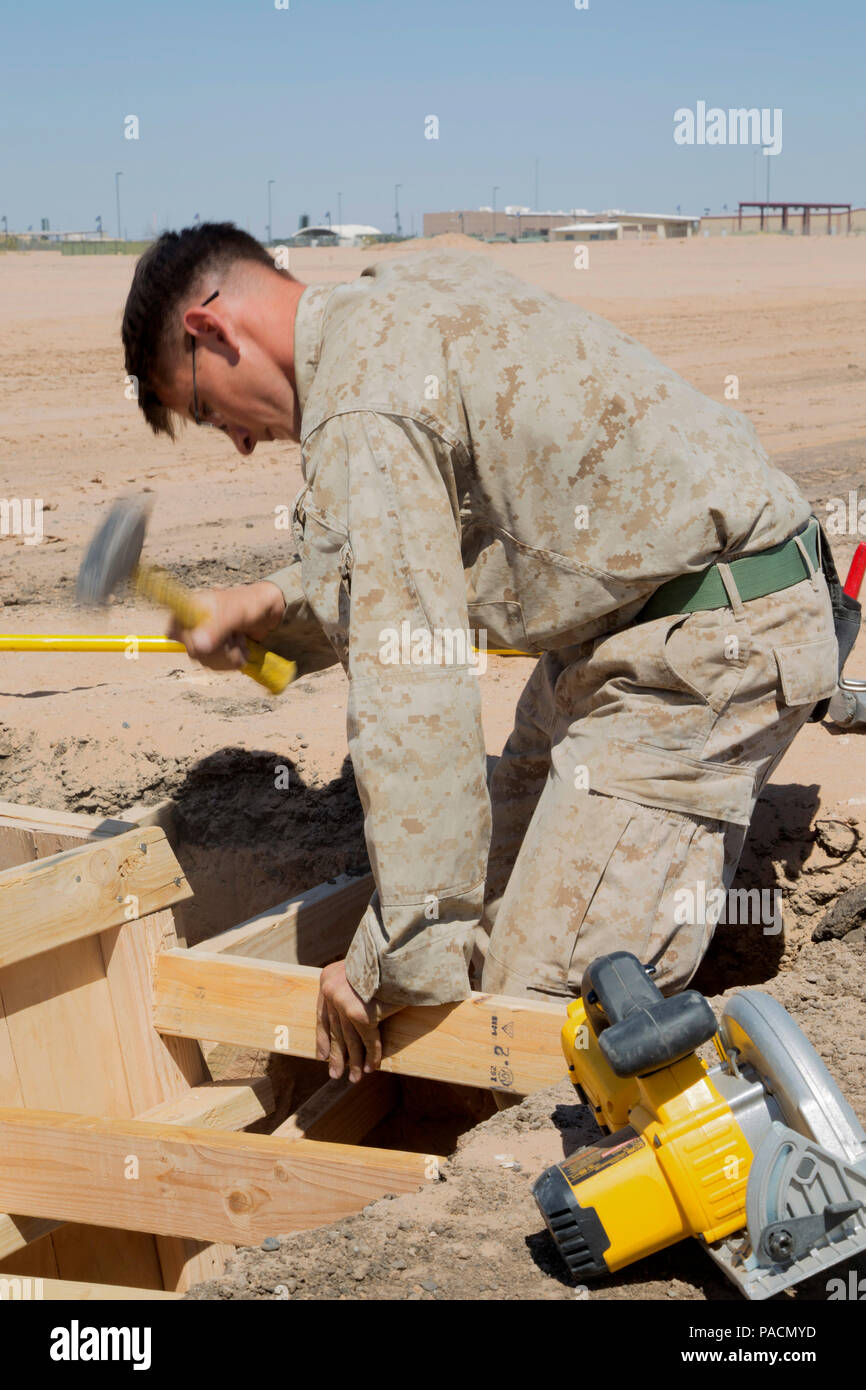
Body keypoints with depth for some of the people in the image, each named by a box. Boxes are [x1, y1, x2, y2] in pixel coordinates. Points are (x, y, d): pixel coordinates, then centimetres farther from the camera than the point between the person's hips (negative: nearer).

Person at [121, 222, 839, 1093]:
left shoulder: (362, 417, -20)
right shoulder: (411, 288, 9)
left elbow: (412, 703, -25)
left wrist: (393, 964, -19)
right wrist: (276, 606, 14)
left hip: (710, 644, -10)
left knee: (545, 999, -13)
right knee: (500, 880, 17)